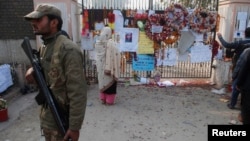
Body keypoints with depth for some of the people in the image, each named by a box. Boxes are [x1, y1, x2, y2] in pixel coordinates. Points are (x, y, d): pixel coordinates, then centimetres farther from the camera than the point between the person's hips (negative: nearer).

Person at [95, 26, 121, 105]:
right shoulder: (111, 43, -17)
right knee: (110, 83, 7)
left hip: (100, 66, 6)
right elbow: (114, 56, -21)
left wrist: (98, 66, 12)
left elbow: (97, 56, 5)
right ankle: (109, 101, 14)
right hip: (109, 67, -6)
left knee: (102, 82, 17)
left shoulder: (98, 42, 0)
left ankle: (103, 99, 26)